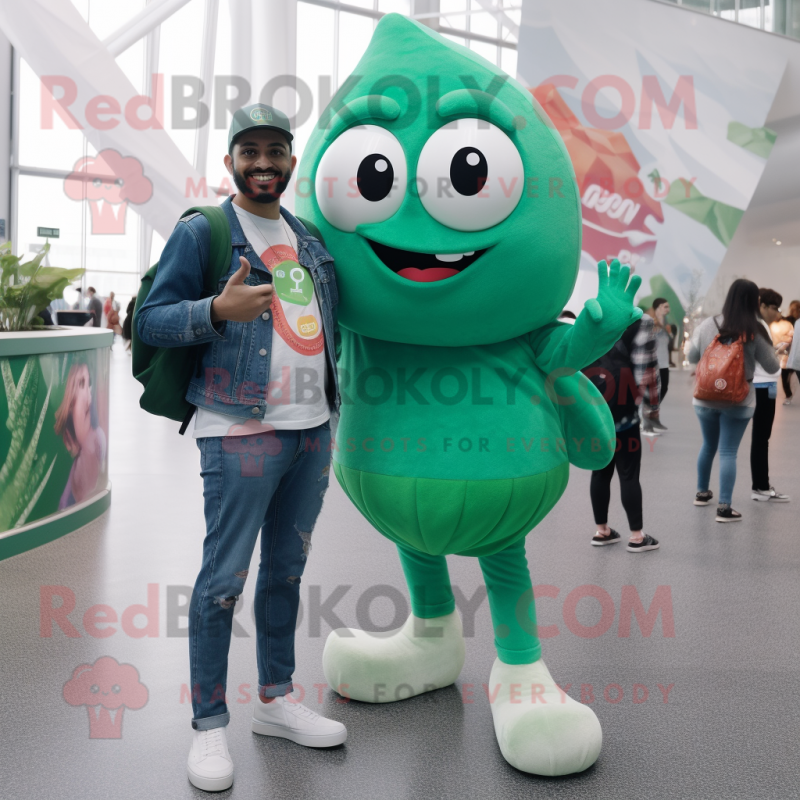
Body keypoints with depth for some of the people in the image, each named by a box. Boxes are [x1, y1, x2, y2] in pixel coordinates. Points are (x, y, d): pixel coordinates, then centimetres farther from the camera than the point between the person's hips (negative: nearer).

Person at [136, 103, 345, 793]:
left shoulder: (310, 240, 18)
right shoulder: (202, 232, 0)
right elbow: (150, 321, -7)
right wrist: (218, 309, -23)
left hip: (313, 429, 7)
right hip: (242, 432, -6)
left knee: (287, 570, 14)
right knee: (224, 577, -4)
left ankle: (276, 699, 28)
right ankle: (209, 725, 9)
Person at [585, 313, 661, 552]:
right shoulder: (639, 322, -4)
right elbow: (645, 367, -9)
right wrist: (653, 402, 3)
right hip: (622, 413, -5)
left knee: (600, 472, 13)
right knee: (629, 474, 1)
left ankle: (602, 531, 21)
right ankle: (637, 536, 7)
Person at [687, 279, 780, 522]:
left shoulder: (706, 325, -6)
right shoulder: (755, 331, -12)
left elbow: (692, 358, 6)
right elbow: (772, 367, -3)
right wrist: (775, 353, 18)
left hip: (706, 398, 3)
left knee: (708, 446, 21)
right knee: (728, 452, 0)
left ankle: (702, 492, 36)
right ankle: (724, 507, -1)